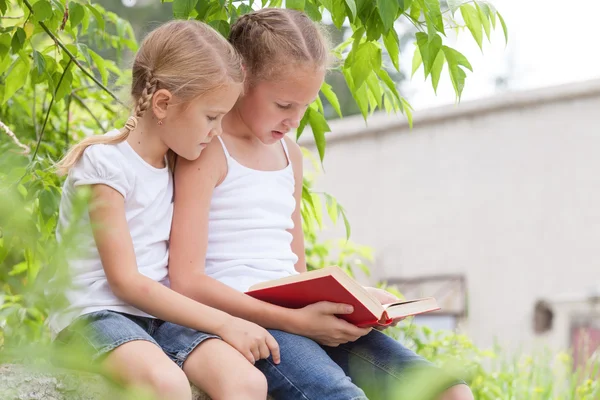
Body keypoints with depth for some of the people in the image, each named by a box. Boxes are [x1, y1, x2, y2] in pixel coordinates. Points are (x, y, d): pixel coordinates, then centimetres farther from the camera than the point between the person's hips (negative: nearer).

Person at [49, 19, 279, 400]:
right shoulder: (105, 162, -11)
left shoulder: (177, 162, 13)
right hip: (97, 312, -7)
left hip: (161, 311, 7)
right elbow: (125, 281, -14)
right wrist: (224, 323, -16)